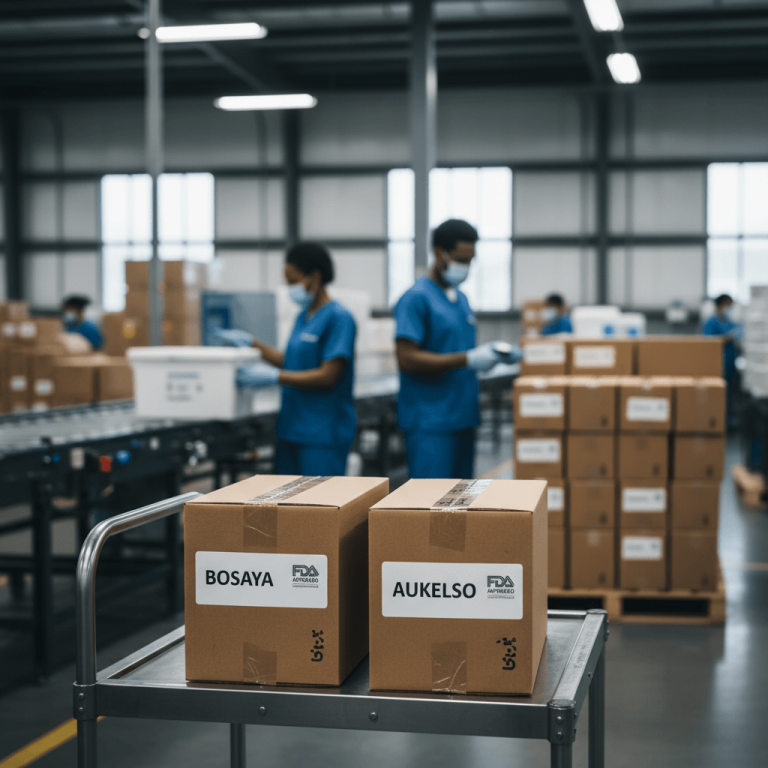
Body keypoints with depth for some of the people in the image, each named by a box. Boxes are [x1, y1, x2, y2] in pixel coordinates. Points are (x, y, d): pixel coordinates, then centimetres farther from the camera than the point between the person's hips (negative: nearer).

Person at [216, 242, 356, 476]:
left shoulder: (338, 318, -12)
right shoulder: (303, 317, 15)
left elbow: (328, 376, -18)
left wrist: (274, 377, -20)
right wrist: (252, 343, 16)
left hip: (323, 435, -8)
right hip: (292, 429, 9)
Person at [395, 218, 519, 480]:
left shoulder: (460, 298, 17)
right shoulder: (416, 298, -10)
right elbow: (408, 359, -19)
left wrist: (488, 353, 6)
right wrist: (468, 360, -20)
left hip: (463, 417, 9)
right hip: (429, 422, -9)